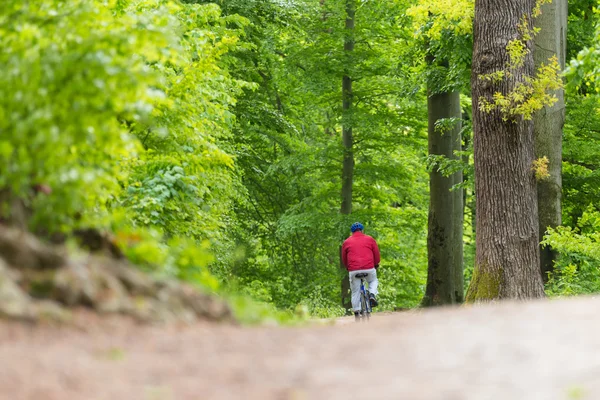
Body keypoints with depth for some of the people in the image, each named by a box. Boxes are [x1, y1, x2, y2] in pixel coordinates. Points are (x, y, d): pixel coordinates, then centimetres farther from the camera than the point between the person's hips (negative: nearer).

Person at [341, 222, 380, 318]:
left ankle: (356, 312, 6)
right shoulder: (370, 239, 9)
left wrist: (348, 267, 34)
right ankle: (372, 295, 2)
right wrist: (376, 265, 31)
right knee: (373, 281, 28)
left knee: (355, 292, 9)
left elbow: (344, 259, 17)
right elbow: (377, 255, 13)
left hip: (353, 270, 0)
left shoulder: (346, 242, 11)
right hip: (369, 269, 0)